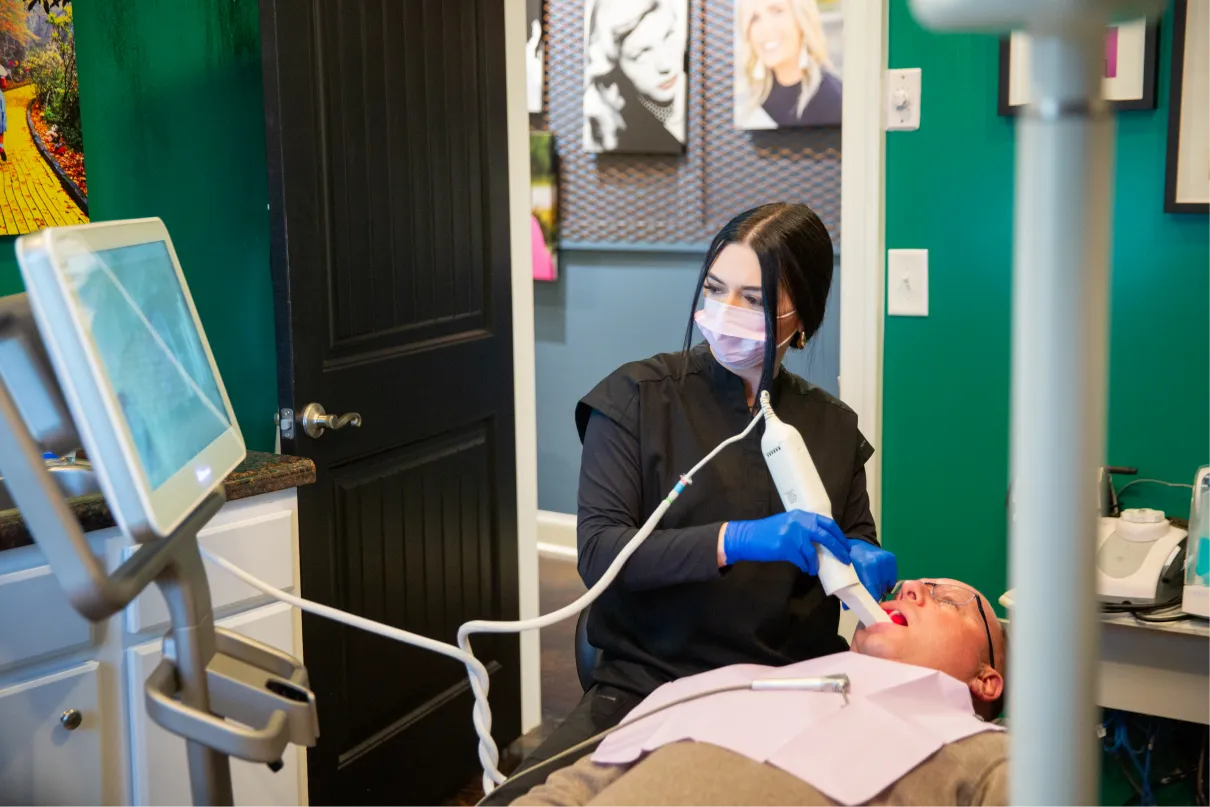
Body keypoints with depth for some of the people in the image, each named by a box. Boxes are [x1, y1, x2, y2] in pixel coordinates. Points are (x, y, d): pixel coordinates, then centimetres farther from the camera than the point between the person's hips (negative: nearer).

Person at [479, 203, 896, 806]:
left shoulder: (831, 426, 11)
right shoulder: (638, 398, 0)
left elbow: (859, 540, 21)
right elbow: (597, 552, -10)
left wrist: (866, 559, -5)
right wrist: (737, 541, -24)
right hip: (646, 683, -2)